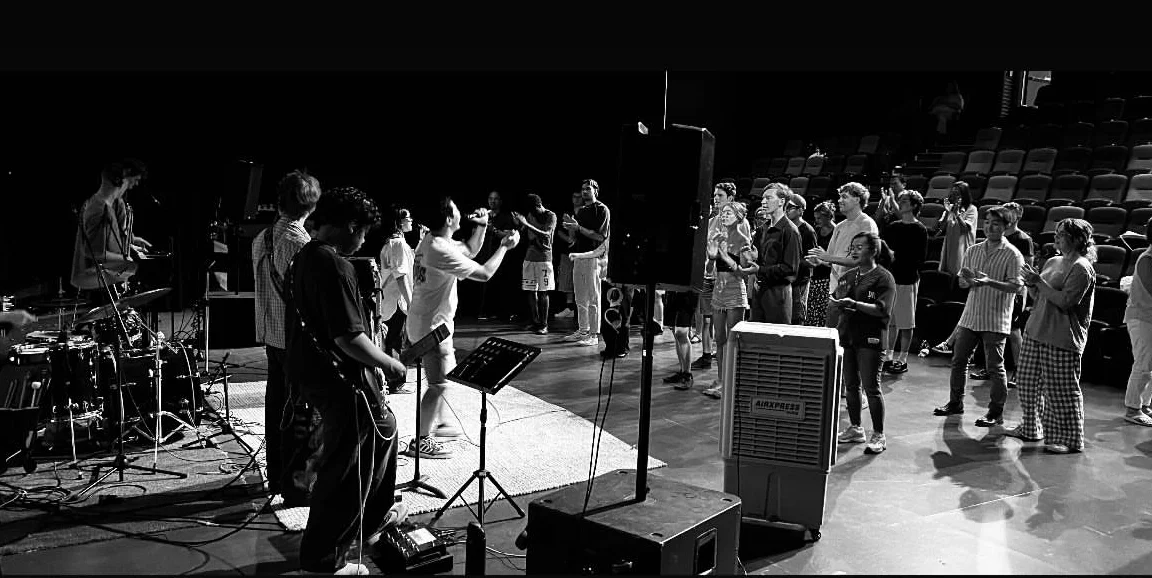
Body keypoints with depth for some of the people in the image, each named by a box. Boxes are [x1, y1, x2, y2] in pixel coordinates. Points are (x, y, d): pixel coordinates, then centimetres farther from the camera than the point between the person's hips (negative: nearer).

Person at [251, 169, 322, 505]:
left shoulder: (261, 239, 7)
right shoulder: (301, 243, -18)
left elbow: (263, 283, 13)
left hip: (270, 334, 8)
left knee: (276, 403, 16)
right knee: (299, 411, -1)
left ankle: (276, 477, 27)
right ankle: (295, 485, 5)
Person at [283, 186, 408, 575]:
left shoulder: (302, 258, 8)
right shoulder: (333, 266, -23)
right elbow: (348, 337, -28)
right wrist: (389, 364, -13)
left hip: (311, 371, 11)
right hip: (340, 381, -11)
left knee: (383, 426, 26)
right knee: (345, 472, 3)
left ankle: (374, 516, 38)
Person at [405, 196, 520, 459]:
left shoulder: (430, 241, 6)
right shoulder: (441, 251, -25)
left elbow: (470, 250, 21)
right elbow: (484, 273, -22)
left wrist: (481, 226, 7)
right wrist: (504, 247, -10)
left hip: (426, 321, 10)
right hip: (432, 325, -10)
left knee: (444, 376, 23)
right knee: (439, 383, -5)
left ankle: (437, 424, 36)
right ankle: (420, 441, 1)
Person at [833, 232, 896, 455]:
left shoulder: (883, 278, -6)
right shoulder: (847, 276, 15)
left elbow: (881, 309, -16)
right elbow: (838, 300, 18)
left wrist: (854, 304, -25)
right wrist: (836, 302, -5)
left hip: (870, 338, -6)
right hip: (846, 335, 6)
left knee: (871, 387, -4)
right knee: (850, 385, 11)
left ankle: (878, 436, 6)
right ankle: (855, 428, 24)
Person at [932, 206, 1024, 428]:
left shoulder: (1012, 255, -8)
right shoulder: (973, 251, 9)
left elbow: (1016, 286, -16)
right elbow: (962, 282, 12)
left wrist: (989, 282, -29)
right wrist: (968, 280, -11)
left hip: (995, 320, -6)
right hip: (970, 316, 6)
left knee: (995, 367, 0)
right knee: (958, 360, 11)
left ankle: (996, 412, 12)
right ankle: (956, 403, 25)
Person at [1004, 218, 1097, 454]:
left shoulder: (1082, 268, -11)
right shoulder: (1052, 262, 15)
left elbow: (1065, 301, -20)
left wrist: (1040, 282, -18)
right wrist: (1031, 285, 0)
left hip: (1062, 338, -9)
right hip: (1036, 330, 9)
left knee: (1062, 390, -3)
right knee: (1028, 383, 14)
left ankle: (1071, 439, 8)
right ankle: (1030, 428, 27)